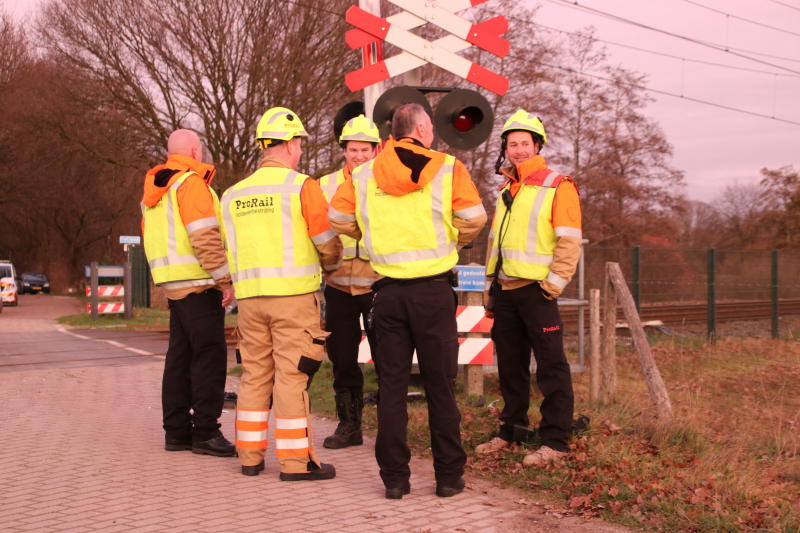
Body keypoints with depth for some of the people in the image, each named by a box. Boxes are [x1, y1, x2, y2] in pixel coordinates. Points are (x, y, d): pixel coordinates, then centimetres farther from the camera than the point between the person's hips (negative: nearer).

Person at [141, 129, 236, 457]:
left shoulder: (153, 192, 20)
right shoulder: (191, 182, -10)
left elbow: (151, 240, 22)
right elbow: (204, 236, -19)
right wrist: (226, 280, -17)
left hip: (173, 286, 9)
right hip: (198, 284, -9)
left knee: (180, 356, 11)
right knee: (209, 356, -6)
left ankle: (177, 431, 15)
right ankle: (205, 432, -5)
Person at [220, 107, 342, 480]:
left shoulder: (234, 194, 12)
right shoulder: (301, 186, -6)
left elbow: (229, 249, 13)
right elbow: (326, 239, -4)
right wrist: (332, 264, 15)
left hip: (250, 295, 6)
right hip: (293, 294, -6)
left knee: (255, 374, 12)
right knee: (292, 374, -3)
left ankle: (250, 456, 18)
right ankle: (295, 461, 0)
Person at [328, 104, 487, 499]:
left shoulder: (363, 175, 7)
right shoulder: (448, 168, 0)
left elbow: (339, 219, 5)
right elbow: (474, 218, -5)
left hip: (388, 292, 2)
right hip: (434, 291, -2)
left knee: (391, 385, 8)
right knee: (440, 385, 7)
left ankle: (394, 477, 10)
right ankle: (448, 475, 13)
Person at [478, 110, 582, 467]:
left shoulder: (558, 187, -4)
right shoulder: (506, 191, 18)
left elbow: (570, 241, -10)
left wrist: (554, 283, -15)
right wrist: (490, 286, 19)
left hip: (536, 291, -7)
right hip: (506, 291, 7)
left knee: (551, 366, -3)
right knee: (510, 365, 13)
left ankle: (555, 440, 3)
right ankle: (511, 431, 25)